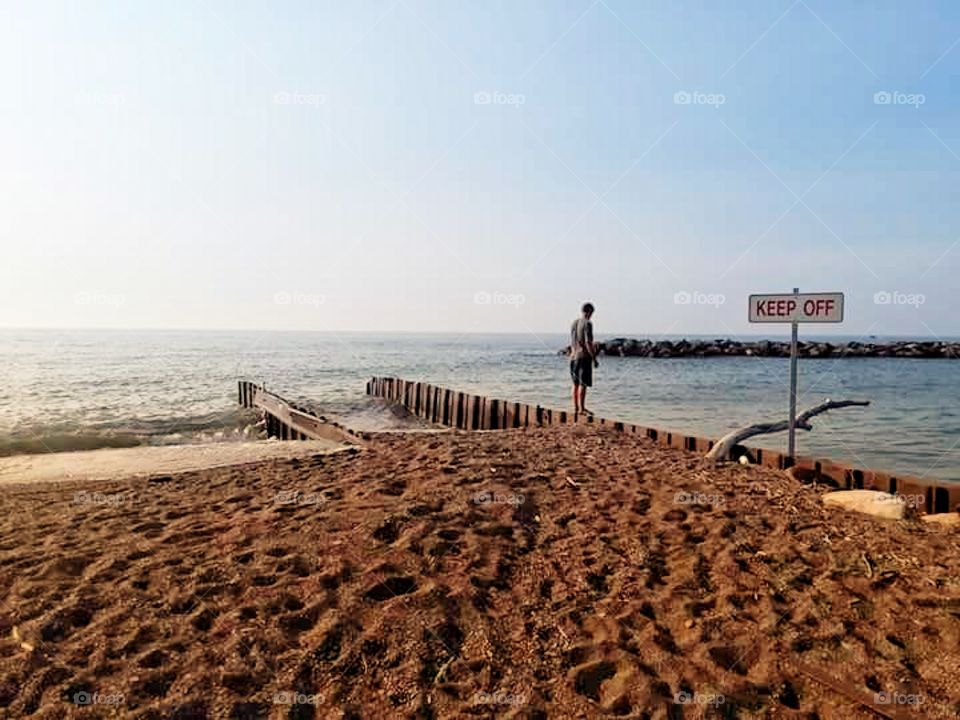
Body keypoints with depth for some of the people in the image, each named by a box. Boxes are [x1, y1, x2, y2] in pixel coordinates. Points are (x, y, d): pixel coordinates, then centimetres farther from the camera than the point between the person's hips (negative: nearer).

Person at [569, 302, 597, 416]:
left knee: (576, 384, 10)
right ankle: (582, 408, -5)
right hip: (584, 356, -8)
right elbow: (588, 342, -16)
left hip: (573, 356, 8)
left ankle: (576, 408, 13)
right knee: (583, 384, -5)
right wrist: (594, 358, -11)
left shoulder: (573, 323, 12)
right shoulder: (587, 323, -11)